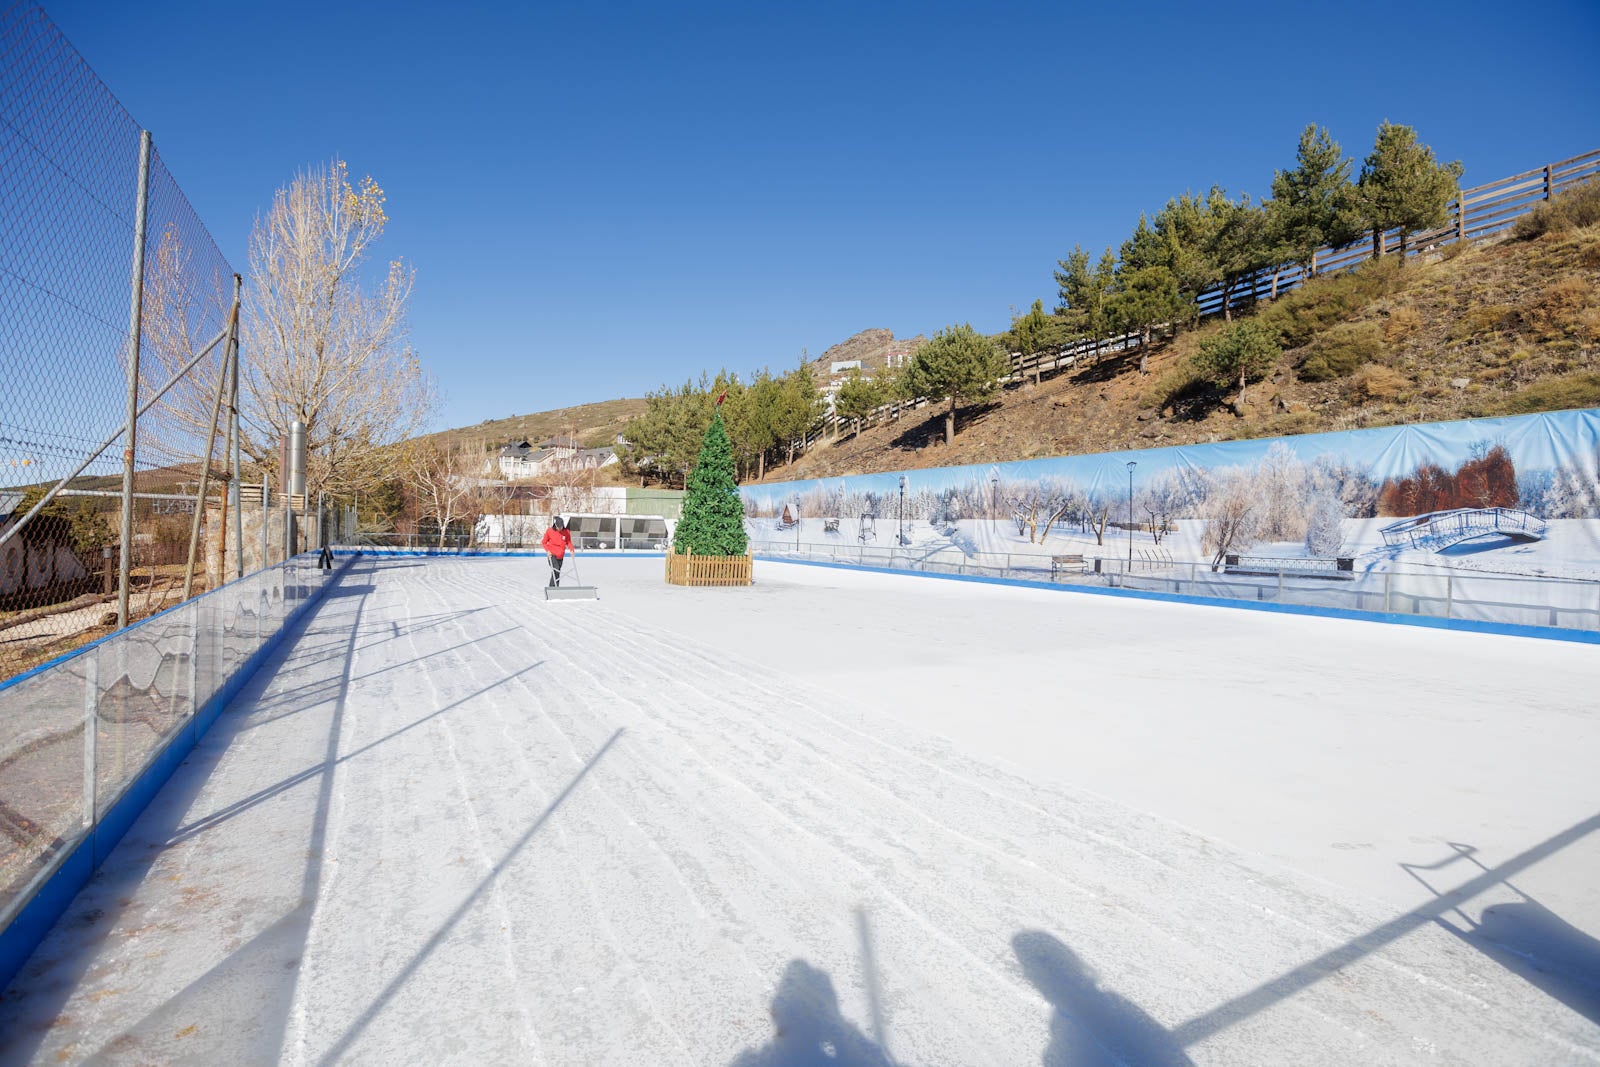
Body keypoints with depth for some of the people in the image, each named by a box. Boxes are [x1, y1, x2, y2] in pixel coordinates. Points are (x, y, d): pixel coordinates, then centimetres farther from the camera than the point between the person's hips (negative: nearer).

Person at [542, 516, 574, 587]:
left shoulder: (566, 532, -4)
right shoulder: (550, 531, -9)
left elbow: (568, 542, 7)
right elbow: (544, 542, 1)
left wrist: (571, 549, -10)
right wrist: (548, 550, -12)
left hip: (560, 556, 4)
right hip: (552, 554, -4)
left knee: (558, 572, 8)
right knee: (556, 569, -22)